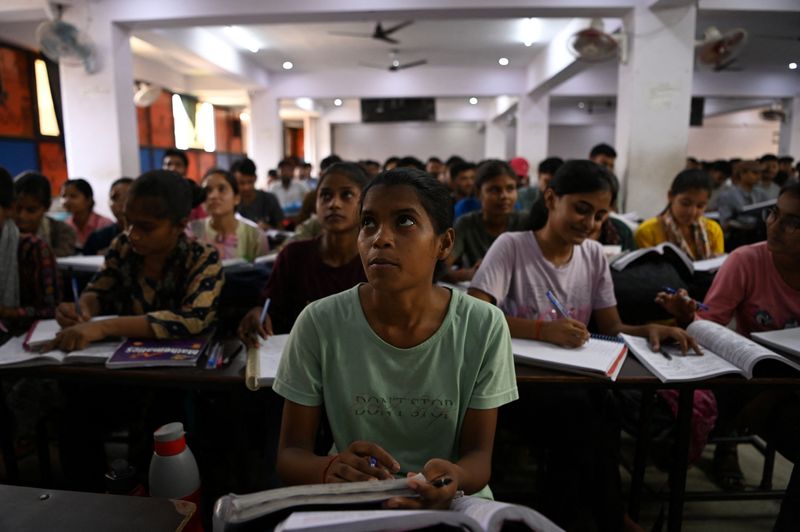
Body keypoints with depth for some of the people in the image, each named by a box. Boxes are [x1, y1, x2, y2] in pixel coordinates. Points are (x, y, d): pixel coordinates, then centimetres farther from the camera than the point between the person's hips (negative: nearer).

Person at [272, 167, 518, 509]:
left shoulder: (484, 327, -12)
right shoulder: (319, 324, -13)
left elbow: (479, 455, -6)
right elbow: (290, 454, -7)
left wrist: (454, 478, -28)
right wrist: (330, 469, -28)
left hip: (452, 504, 1)